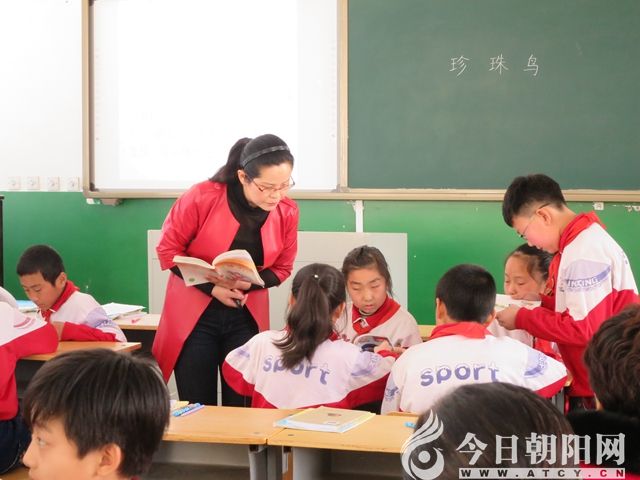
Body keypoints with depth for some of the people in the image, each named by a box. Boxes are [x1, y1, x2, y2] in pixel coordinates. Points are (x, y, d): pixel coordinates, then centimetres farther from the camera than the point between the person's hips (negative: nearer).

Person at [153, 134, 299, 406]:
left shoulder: (287, 212, -8)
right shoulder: (202, 198, -19)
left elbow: (281, 269, 3)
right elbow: (168, 250, -9)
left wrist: (248, 284, -18)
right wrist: (212, 287, -20)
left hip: (246, 317, 2)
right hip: (194, 314, -2)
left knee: (242, 407, 2)